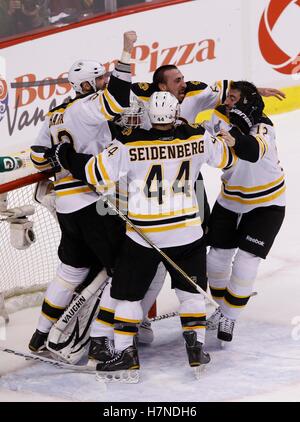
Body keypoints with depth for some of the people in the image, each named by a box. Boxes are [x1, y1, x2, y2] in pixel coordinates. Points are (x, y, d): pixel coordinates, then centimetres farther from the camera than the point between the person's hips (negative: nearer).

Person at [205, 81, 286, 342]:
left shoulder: (262, 127, -29)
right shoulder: (222, 119, -13)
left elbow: (255, 150, -52)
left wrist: (236, 141, -73)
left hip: (266, 205, -5)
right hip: (230, 200, 5)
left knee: (245, 264, -9)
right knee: (217, 258, 6)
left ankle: (230, 318, 10)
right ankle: (221, 308, 30)